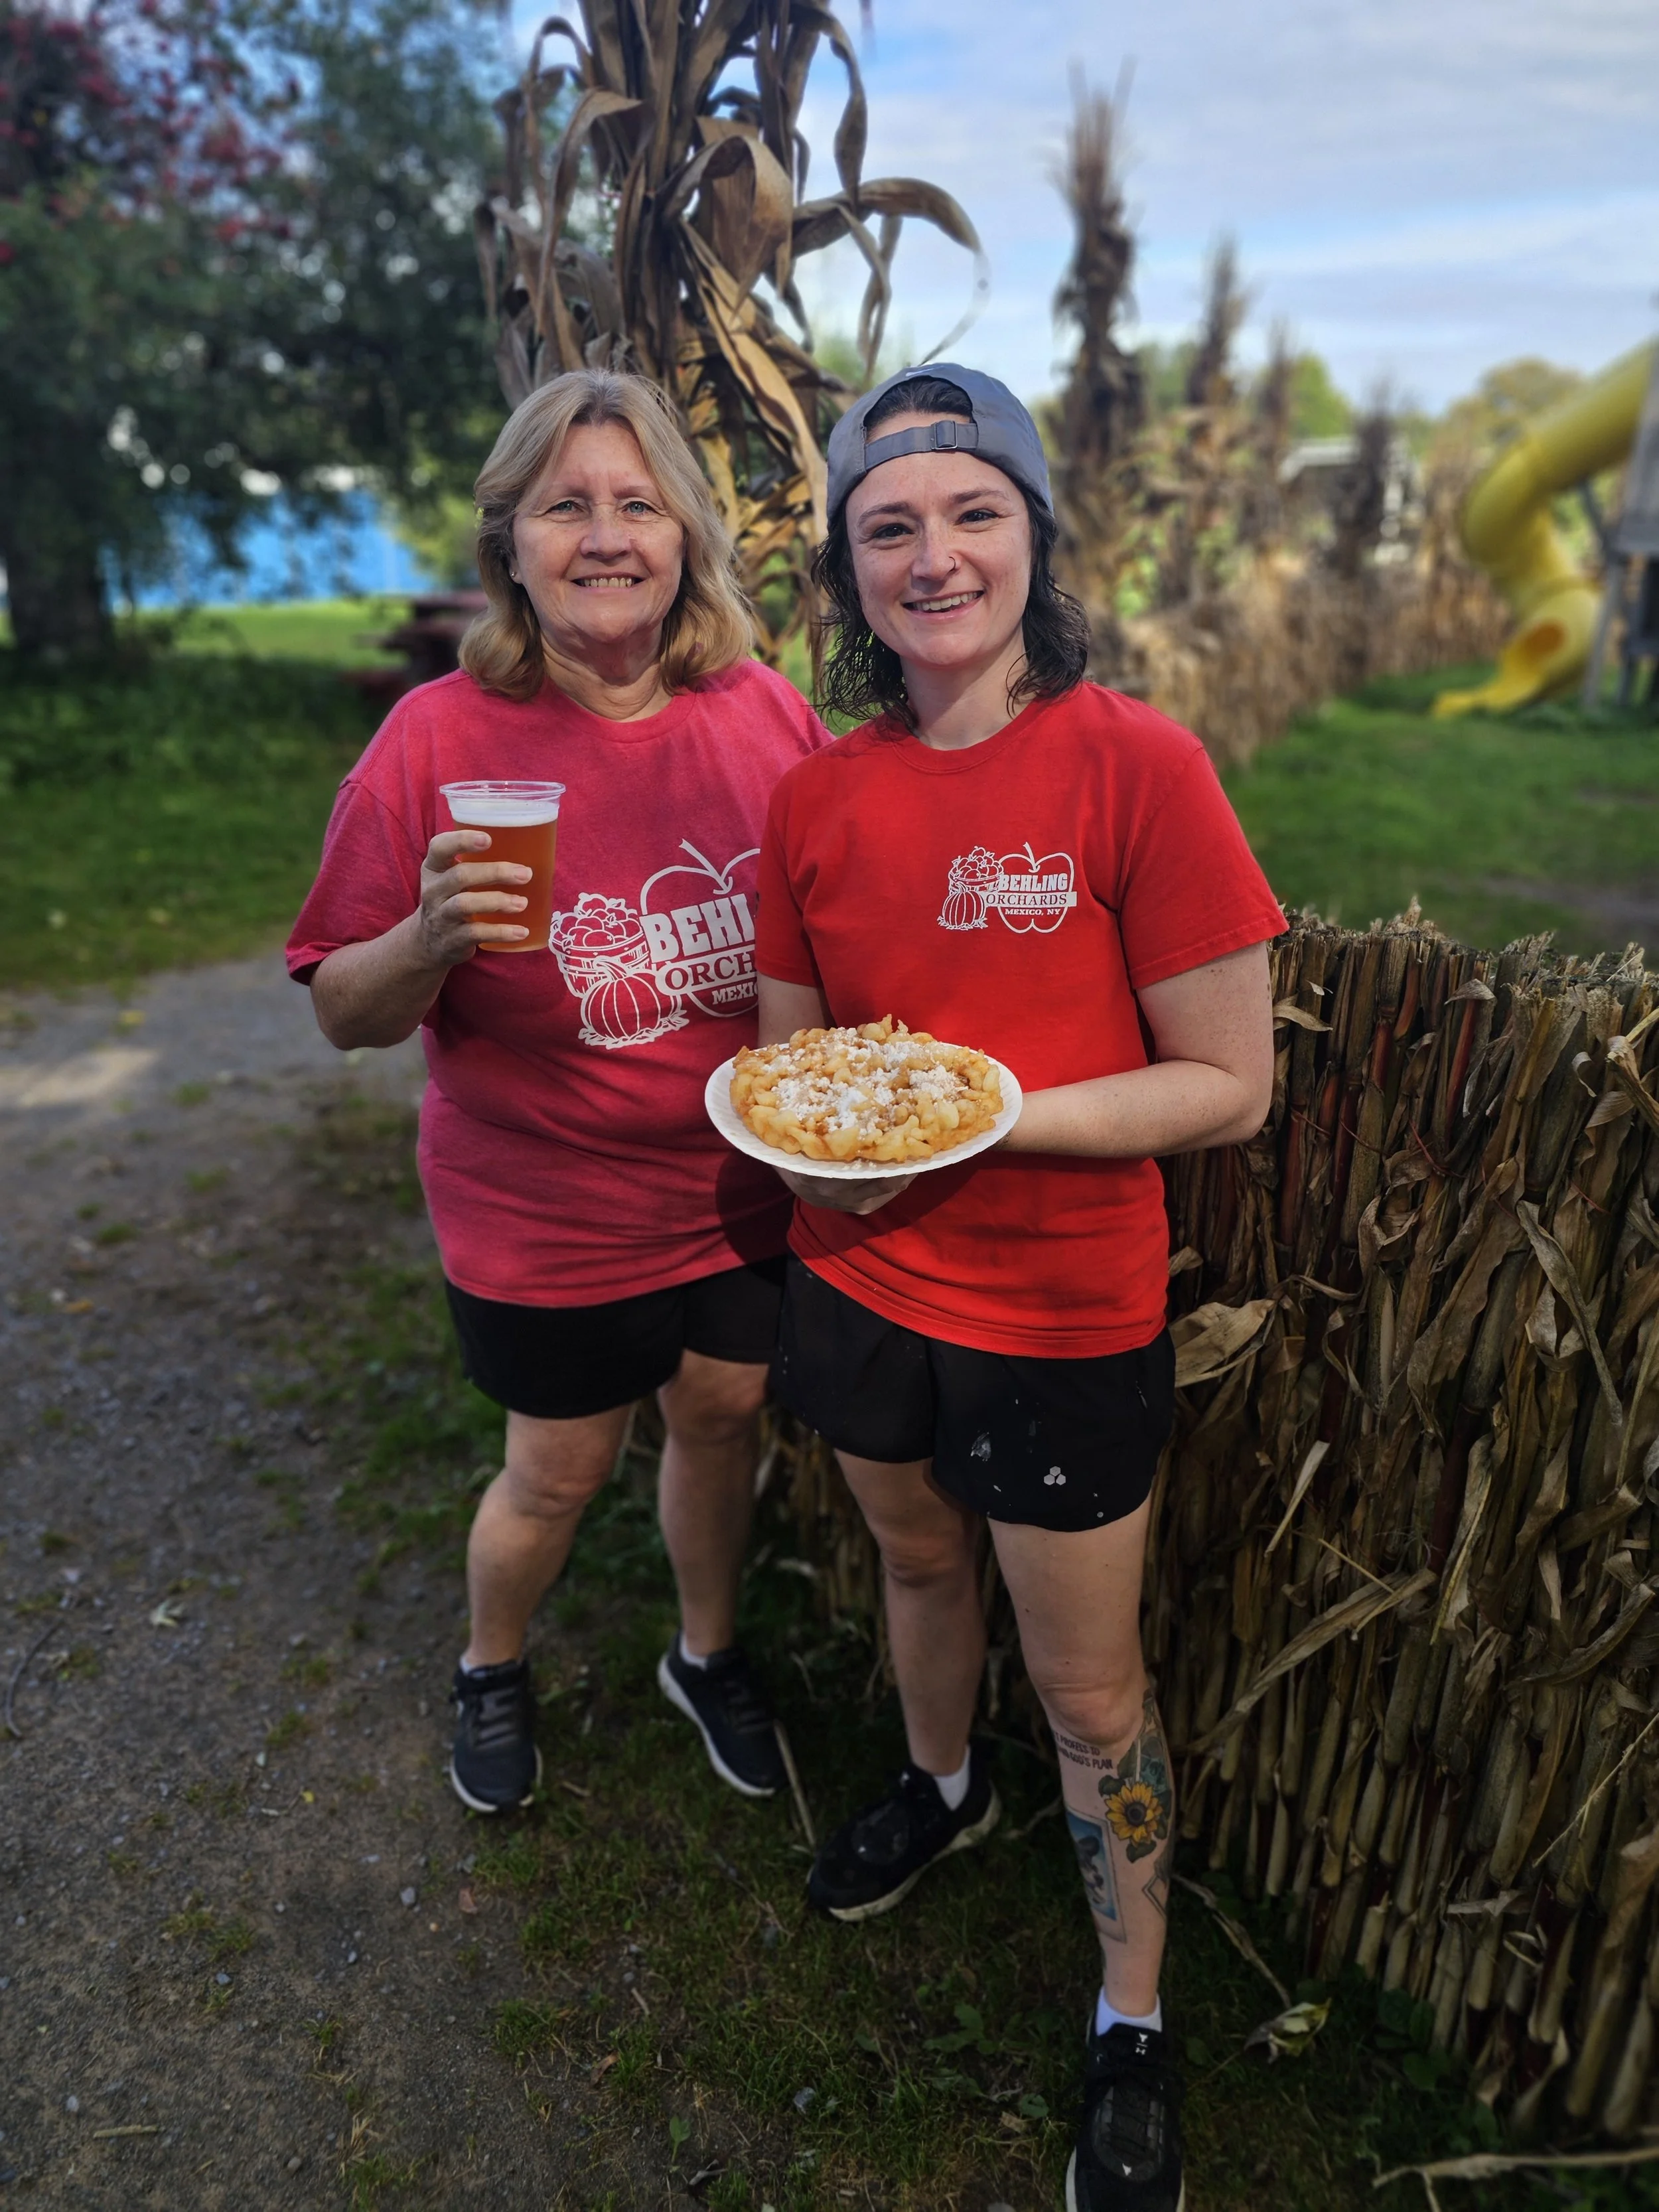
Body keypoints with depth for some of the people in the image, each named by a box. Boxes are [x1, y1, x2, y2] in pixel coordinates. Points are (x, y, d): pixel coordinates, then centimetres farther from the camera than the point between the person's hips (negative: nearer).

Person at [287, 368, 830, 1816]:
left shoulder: (768, 716, -7)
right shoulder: (438, 741, -15)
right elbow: (344, 1014, -12)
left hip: (740, 1192, 3)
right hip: (544, 1214, -2)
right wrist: (432, 939, -32)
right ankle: (491, 1670, 49)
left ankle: (710, 1655, 50)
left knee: (720, 1423, 20)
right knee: (559, 1474, 14)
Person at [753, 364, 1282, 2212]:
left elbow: (1228, 1088, -15)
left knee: (1088, 1690, 11)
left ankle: (1133, 2021, 39)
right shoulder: (815, 796, -2)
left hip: (1062, 1310, -4)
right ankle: (942, 1786, 60)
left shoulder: (1138, 767, -17)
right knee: (916, 1558, 28)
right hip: (858, 1279, 5)